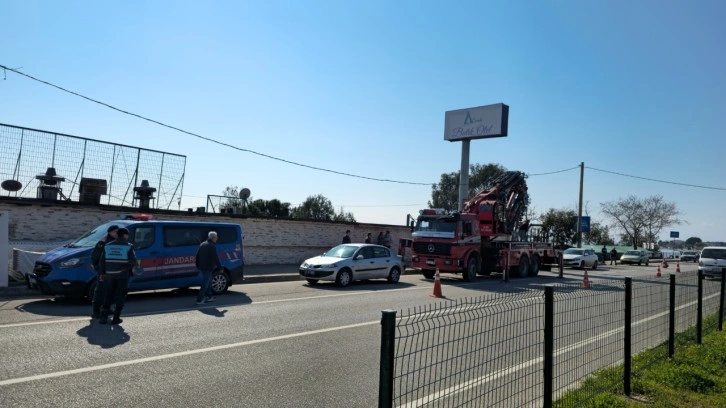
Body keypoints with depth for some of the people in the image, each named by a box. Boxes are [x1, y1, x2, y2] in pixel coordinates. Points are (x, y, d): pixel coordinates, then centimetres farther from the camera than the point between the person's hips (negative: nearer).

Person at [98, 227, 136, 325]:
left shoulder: (108, 246, 7)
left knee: (108, 296, 14)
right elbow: (133, 261, -10)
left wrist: (102, 273, 13)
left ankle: (104, 317, 10)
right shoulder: (128, 246, -5)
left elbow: (102, 260, 7)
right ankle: (116, 318, 3)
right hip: (123, 275, -3)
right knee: (120, 297, 5)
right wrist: (129, 269, 10)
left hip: (110, 275, 4)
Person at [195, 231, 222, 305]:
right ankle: (199, 300, -6)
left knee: (208, 282, 21)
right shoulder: (212, 246, -15)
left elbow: (197, 255, 18)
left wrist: (198, 265, 25)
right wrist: (219, 266, -12)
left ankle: (209, 297, 28)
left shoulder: (202, 244, 13)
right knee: (205, 284, -5)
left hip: (202, 267, 9)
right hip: (208, 268, -9)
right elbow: (215, 258, -18)